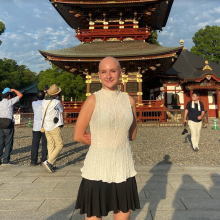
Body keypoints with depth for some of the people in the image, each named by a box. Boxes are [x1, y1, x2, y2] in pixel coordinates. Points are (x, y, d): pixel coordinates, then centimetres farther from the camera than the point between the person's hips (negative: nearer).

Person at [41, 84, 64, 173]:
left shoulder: (44, 101, 3)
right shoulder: (57, 102, -16)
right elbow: (61, 110, 3)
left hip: (46, 126, 7)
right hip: (54, 127, -7)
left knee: (50, 145, 12)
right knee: (59, 145, 2)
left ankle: (51, 166, 14)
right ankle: (49, 162, -8)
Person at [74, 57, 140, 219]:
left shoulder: (129, 100, 4)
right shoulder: (93, 100, -7)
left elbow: (132, 135, 12)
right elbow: (78, 136, -4)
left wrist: (100, 139, 1)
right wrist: (100, 142, 5)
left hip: (124, 169, 3)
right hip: (98, 169, -3)